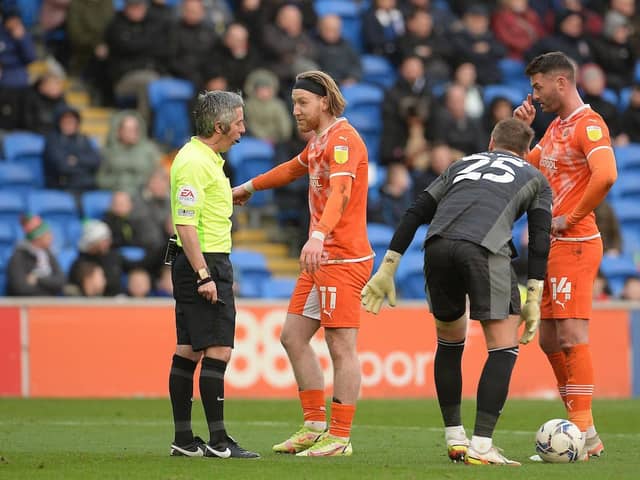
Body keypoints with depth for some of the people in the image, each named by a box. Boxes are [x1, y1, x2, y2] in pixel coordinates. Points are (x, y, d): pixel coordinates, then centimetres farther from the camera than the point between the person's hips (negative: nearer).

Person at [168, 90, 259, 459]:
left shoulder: (208, 159, 16)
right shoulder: (194, 162, -16)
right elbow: (186, 225, -22)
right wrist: (204, 275, -25)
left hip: (210, 264, 10)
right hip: (202, 264, -10)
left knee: (189, 350, 9)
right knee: (218, 349, -10)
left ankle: (184, 439, 12)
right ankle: (218, 441, -10)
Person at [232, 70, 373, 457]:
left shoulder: (343, 138, -13)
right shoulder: (318, 141, 18)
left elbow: (340, 192, -30)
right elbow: (292, 169, 40)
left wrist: (318, 235, -44)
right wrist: (249, 187, 52)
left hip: (343, 258, -10)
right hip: (322, 257, 10)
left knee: (341, 347, -8)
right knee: (294, 336, 10)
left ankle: (340, 438, -6)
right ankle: (315, 427, 15)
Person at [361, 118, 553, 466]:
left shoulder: (461, 165, 36)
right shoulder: (535, 178, 28)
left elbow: (415, 213, 26)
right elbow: (539, 239, 13)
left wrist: (387, 270, 26)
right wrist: (533, 300, 11)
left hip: (437, 246, 4)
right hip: (485, 248, -4)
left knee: (450, 341, 22)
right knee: (503, 347, 3)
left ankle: (454, 440, 24)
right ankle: (480, 447, -7)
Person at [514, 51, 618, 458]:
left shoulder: (589, 125, -13)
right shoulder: (556, 127, 18)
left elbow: (606, 176, -28)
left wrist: (571, 218, -19)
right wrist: (521, 130, 11)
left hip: (574, 244, -10)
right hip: (551, 245, 10)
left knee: (572, 336, -13)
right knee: (550, 339, 10)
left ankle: (586, 435, -13)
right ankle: (579, 424, 17)